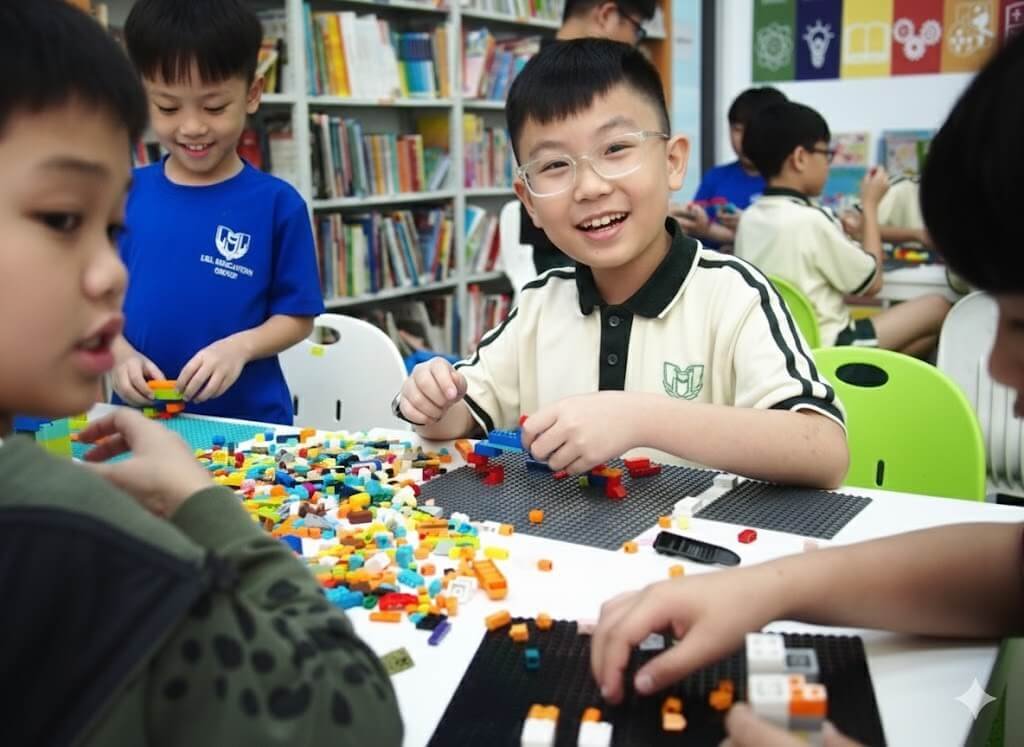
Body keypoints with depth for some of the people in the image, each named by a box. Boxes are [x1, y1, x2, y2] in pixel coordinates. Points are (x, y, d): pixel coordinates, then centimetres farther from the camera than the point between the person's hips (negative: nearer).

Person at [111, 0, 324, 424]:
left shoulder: (277, 203, -4)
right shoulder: (126, 193, 4)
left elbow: (297, 317, 0)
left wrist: (241, 346, -16)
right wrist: (122, 354, -8)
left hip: (248, 421, -2)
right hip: (141, 414, 2)